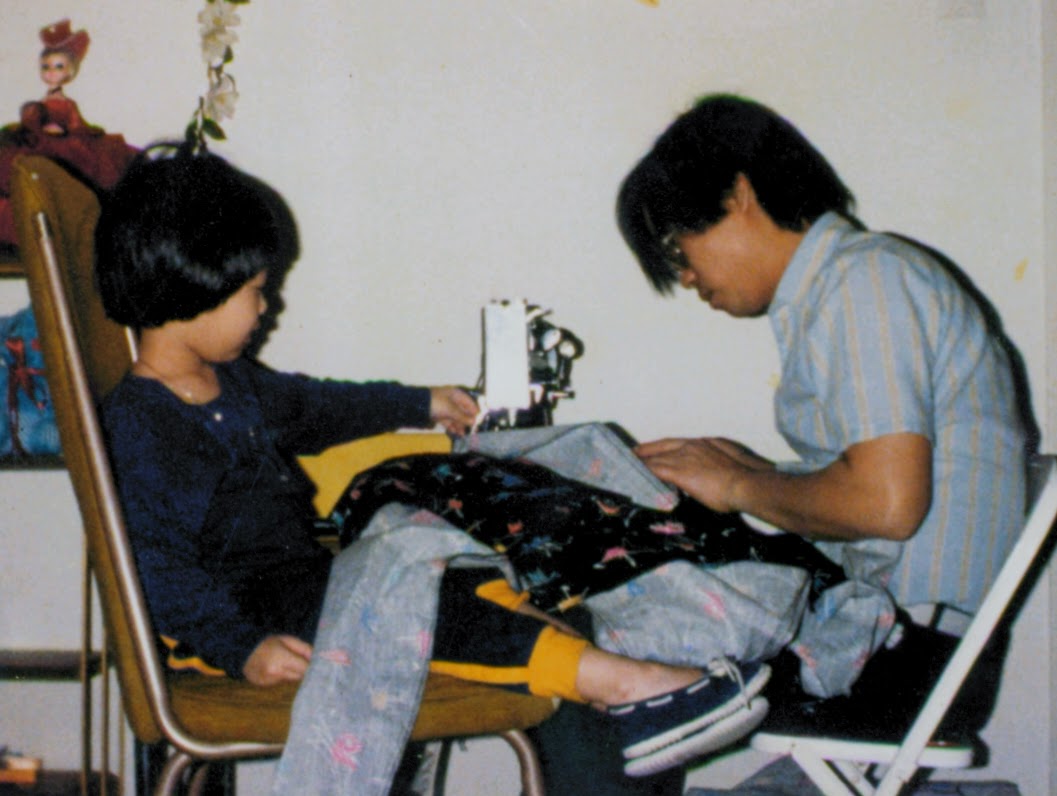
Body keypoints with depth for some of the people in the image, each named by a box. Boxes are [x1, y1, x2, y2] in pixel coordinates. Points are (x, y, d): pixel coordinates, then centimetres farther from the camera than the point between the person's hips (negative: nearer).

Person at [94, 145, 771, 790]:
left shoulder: (231, 383, 13)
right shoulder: (137, 425, -17)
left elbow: (311, 408, 32)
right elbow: (157, 568, -22)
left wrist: (419, 405, 41)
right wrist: (243, 648, -30)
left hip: (301, 577, 10)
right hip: (236, 615, -10)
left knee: (447, 575, -6)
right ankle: (608, 679, -31)